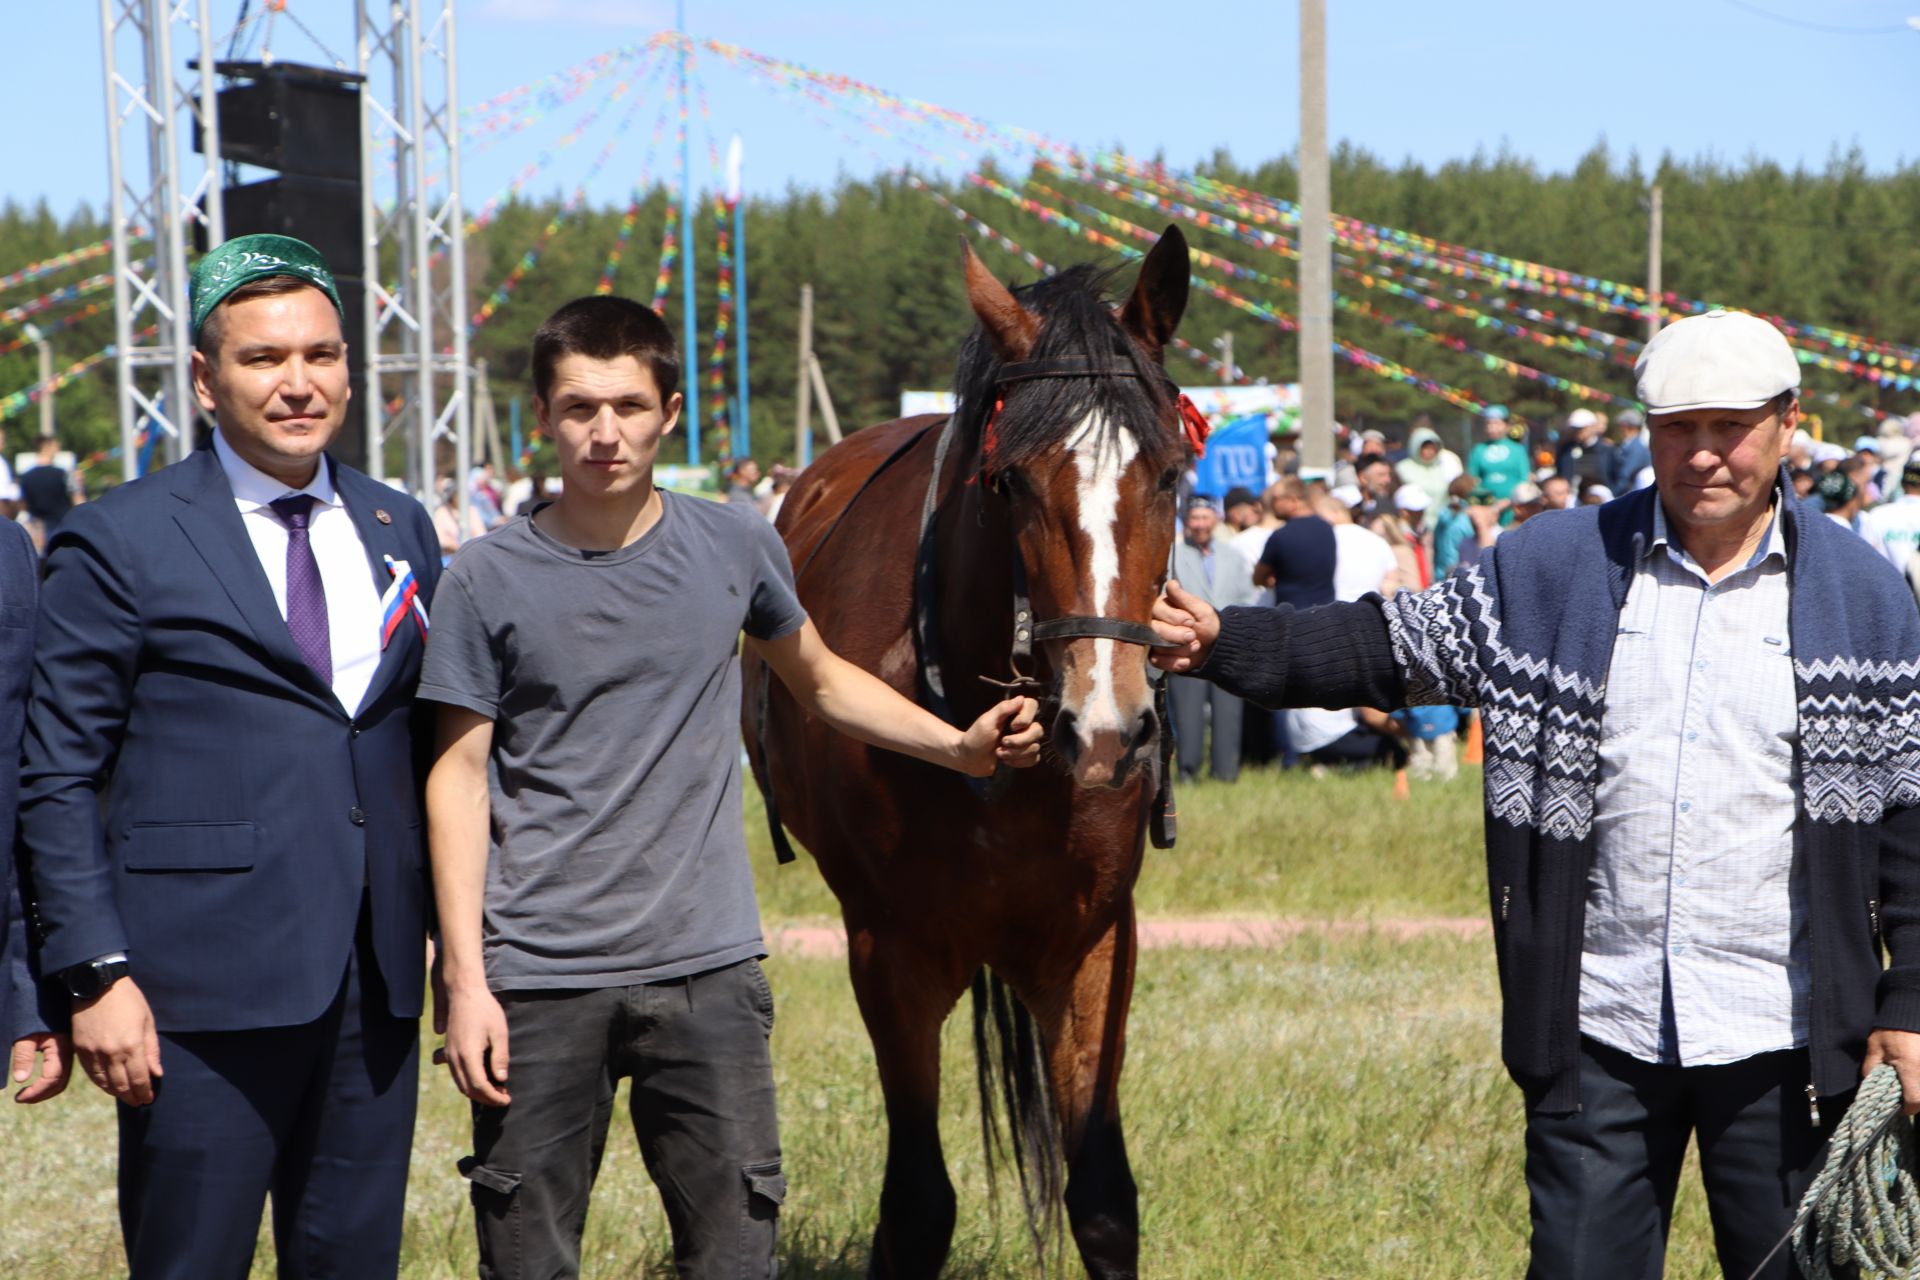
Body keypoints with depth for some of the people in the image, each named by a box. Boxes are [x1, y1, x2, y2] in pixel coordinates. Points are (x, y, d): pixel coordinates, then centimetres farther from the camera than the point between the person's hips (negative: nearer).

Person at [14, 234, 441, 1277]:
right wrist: (96, 975, -11)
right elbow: (57, 779, -3)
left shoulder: (399, 530, 14)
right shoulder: (118, 543, -1)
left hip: (377, 986, 5)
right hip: (205, 993, -5)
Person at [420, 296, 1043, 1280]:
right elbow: (459, 777, -1)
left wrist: (960, 746, 7)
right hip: (538, 978, -2)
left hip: (706, 971, 2)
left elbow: (819, 681, 21)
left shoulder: (736, 549, 4)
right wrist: (465, 978, -7)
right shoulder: (488, 581, -2)